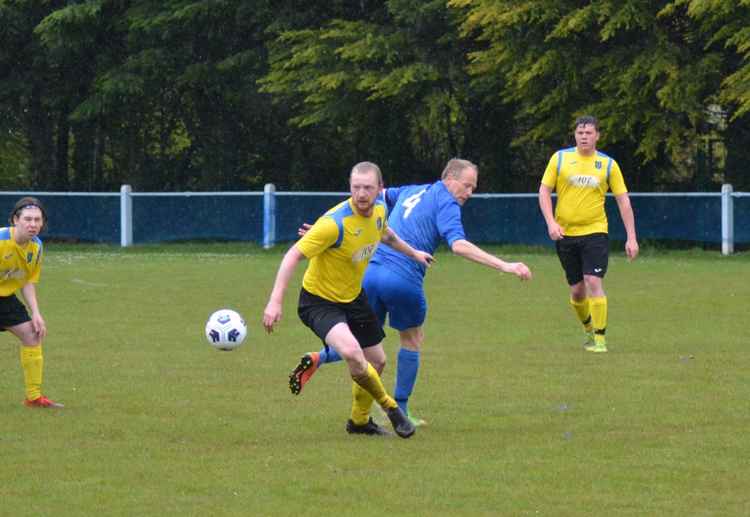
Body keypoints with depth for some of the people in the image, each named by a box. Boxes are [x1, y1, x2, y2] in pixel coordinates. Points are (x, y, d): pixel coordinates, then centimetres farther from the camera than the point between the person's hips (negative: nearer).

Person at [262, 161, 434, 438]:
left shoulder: (379, 210, -7)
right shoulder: (335, 223, -31)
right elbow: (293, 255, -31)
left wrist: (413, 253, 35)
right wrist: (275, 302, -38)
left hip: (353, 297, 8)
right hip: (319, 300, -8)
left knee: (376, 361, 16)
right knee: (351, 351, -31)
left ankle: (359, 421, 41)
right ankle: (390, 407, -7)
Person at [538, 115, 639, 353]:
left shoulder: (608, 164, 0)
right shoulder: (560, 158, 1)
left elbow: (623, 201, 2)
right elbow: (544, 191, 3)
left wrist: (631, 237, -3)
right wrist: (551, 223, -11)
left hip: (595, 232, -2)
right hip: (565, 233, 2)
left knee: (594, 282, -17)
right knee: (577, 289, 8)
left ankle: (600, 338, -10)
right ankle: (588, 328, 34)